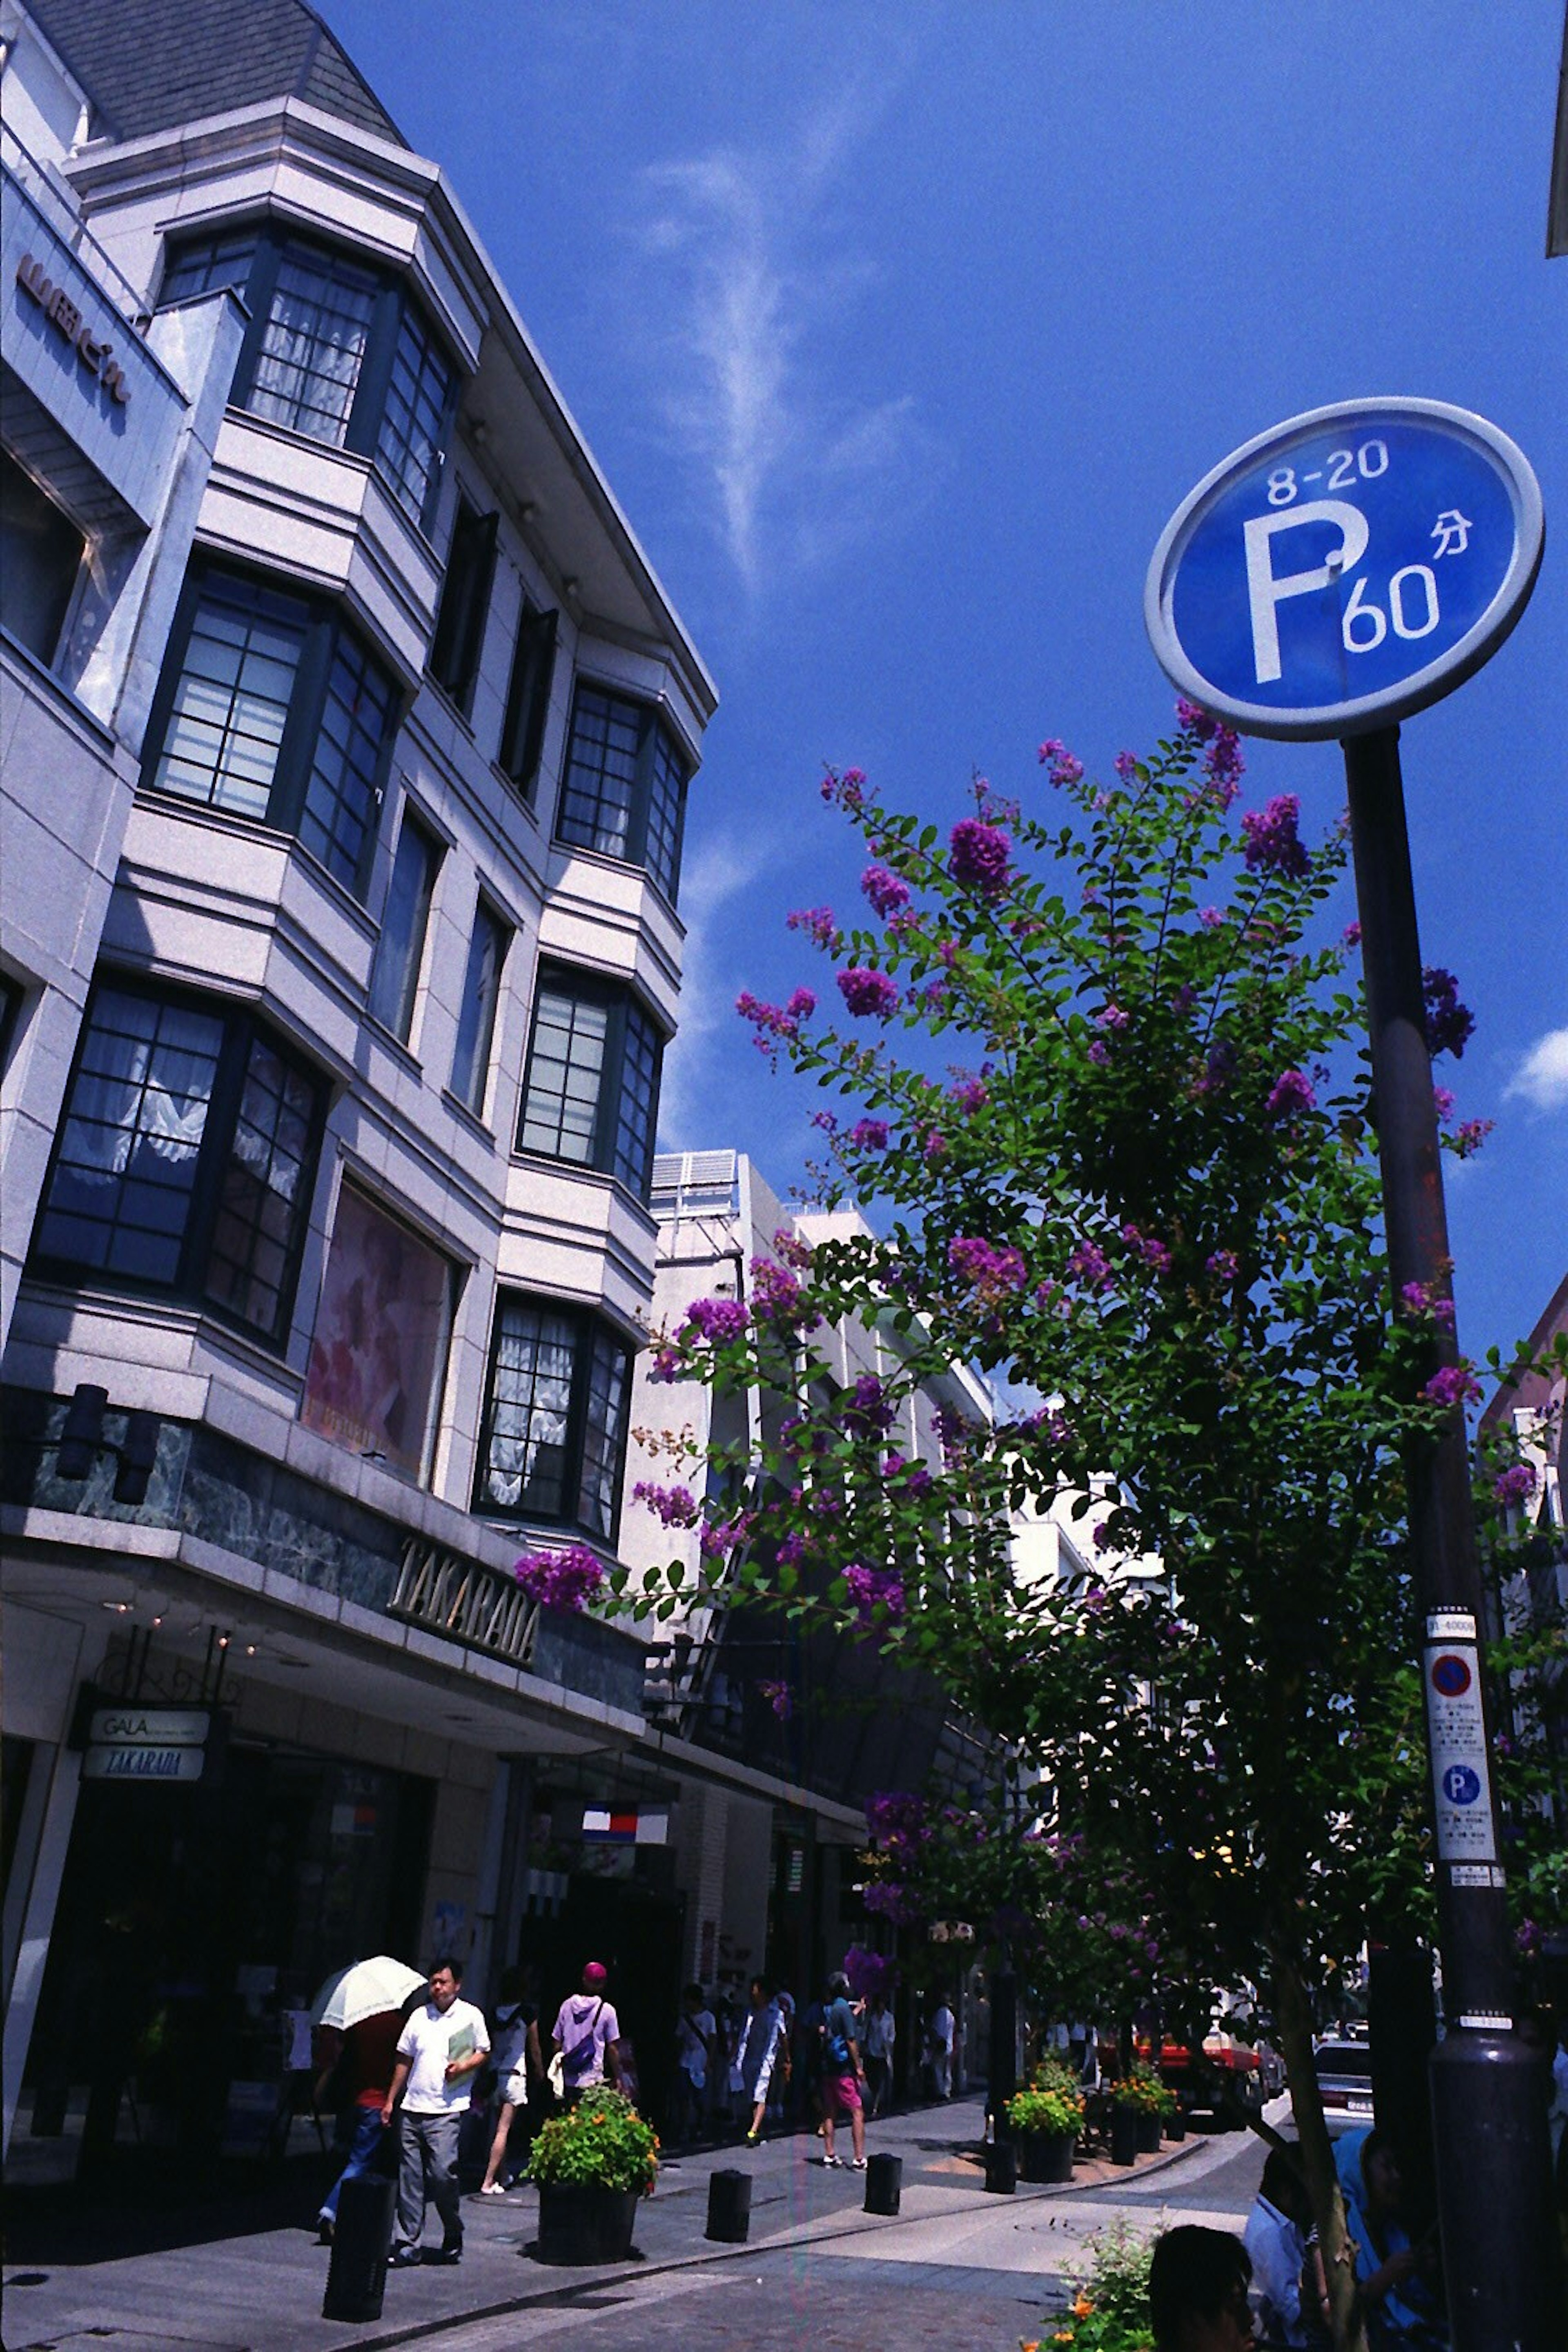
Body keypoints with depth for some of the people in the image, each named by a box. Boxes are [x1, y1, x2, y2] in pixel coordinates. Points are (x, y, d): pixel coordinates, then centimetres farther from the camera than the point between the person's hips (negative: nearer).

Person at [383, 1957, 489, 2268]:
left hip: (447, 2110, -4)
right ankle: (408, 2244, 13)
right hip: (413, 2108, 4)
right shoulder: (419, 2016, 10)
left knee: (443, 2172, -10)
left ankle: (453, 2241, 11)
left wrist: (463, 2067, -10)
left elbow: (484, 2053, 9)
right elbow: (404, 2060, 16)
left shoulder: (471, 2016, 2)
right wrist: (391, 2101, 15)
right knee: (410, 2177, 3)